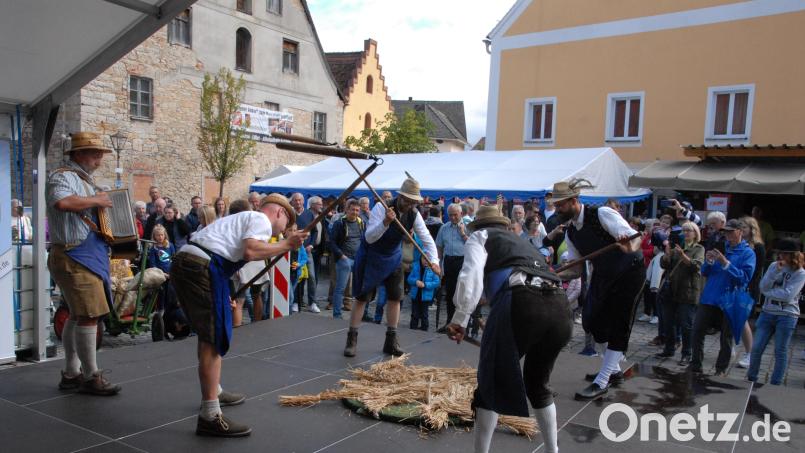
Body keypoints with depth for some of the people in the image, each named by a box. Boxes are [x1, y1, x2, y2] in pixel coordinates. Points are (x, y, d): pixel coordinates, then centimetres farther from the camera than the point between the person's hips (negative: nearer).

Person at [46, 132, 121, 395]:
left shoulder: (83, 179, 20)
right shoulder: (63, 177, -11)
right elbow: (62, 202, -33)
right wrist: (96, 200, -21)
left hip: (87, 258, 11)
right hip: (74, 258, -10)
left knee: (78, 316, 14)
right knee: (89, 315, -10)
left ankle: (71, 374, 24)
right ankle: (91, 377, -1)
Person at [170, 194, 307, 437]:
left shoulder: (242, 217, 30)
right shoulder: (262, 220, 2)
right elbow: (249, 252, -18)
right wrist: (286, 245, -7)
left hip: (182, 261, 10)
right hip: (202, 267, -10)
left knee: (207, 334, 23)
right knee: (214, 338, -8)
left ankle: (214, 391, 38)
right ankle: (210, 416, -7)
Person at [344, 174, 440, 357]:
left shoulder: (414, 214, -11)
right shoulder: (381, 207, -24)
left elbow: (427, 239, -10)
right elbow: (369, 238, -29)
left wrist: (434, 261, -26)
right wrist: (385, 222, -45)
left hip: (393, 258, 5)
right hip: (370, 257, -4)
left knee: (395, 297, 3)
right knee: (362, 298, -1)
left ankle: (391, 341, 16)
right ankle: (352, 339, 11)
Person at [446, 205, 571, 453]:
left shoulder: (480, 236, 21)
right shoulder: (522, 242, 39)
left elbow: (471, 274, 1)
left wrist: (460, 318, 1)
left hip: (521, 302, -6)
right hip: (561, 307, 7)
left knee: (492, 383, 8)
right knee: (538, 384, 26)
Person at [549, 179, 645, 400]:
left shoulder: (602, 214, -23)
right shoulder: (571, 233, -3)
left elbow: (635, 238, -32)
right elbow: (575, 268, 2)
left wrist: (629, 247, -55)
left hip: (629, 272, -7)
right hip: (603, 275, 8)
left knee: (618, 324, -6)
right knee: (592, 320, 9)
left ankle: (602, 382, -1)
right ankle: (614, 368, 30)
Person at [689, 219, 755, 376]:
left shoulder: (748, 253, -3)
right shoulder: (720, 247, 10)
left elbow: (745, 277, -16)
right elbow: (704, 273, 11)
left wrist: (725, 263, -23)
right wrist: (708, 261, -10)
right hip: (709, 298, 4)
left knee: (726, 337, 8)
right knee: (697, 330, 0)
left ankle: (721, 368, 21)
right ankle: (696, 363, 13)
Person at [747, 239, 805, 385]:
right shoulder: (774, 266, 6)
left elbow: (788, 295, -17)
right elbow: (763, 287, -6)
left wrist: (768, 293, -8)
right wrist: (776, 271, -15)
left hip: (787, 316, -4)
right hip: (767, 312, 4)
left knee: (780, 352, 4)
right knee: (757, 348, 4)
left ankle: (775, 383, 15)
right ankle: (751, 378, 19)